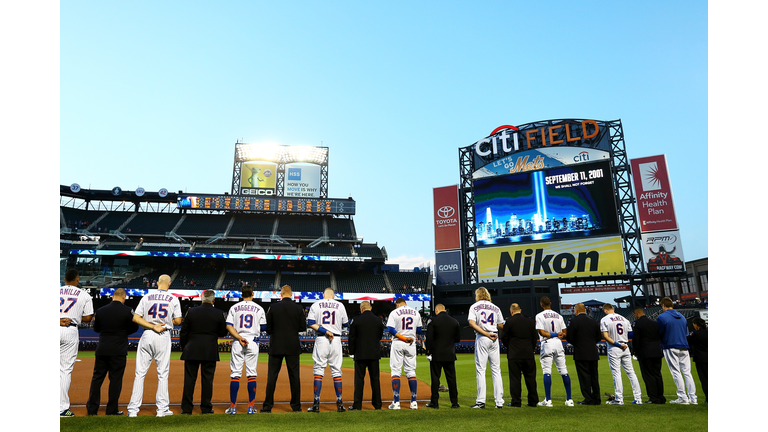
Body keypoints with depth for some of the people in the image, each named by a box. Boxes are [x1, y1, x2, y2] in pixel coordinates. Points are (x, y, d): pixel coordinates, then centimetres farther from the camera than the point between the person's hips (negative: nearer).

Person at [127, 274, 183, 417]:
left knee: (140, 373, 7)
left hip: (146, 336, 2)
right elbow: (178, 321, -1)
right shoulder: (173, 299, 0)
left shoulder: (146, 297, 4)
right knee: (163, 373, 6)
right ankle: (162, 409, 9)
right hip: (164, 337, -1)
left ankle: (133, 409, 8)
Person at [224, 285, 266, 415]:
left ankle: (233, 407, 4)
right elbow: (263, 328, 6)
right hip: (253, 342, 0)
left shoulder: (234, 308, 6)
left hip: (237, 342, 1)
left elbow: (228, 326, -4)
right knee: (252, 374, 4)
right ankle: (251, 407, 4)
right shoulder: (259, 309, 4)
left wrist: (239, 337, -10)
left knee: (235, 374, 4)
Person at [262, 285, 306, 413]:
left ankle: (267, 406, 8)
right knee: (294, 375, 6)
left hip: (276, 346, -1)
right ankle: (296, 405, 10)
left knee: (272, 375, 5)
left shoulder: (273, 307, -4)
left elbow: (268, 327, -2)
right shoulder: (298, 308, -2)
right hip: (293, 347, 1)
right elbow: (303, 328, 0)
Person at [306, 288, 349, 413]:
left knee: (319, 370, 4)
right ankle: (339, 404, 8)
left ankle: (316, 403, 1)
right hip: (336, 340, 1)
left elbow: (310, 323, -5)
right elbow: (345, 324, 12)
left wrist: (324, 331, -11)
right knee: (336, 371, 7)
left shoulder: (315, 305, 4)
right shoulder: (340, 305, 6)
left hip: (321, 340, -1)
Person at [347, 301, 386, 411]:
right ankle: (377, 404, 13)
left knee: (359, 378, 3)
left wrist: (351, 352, 6)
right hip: (374, 354, 3)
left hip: (360, 354, -2)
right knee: (375, 378, 9)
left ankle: (357, 405, 4)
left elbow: (351, 338, -3)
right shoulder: (378, 320, 2)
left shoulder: (356, 320, -6)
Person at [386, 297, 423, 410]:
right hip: (411, 345, 3)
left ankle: (396, 402, -4)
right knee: (411, 371, 9)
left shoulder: (394, 312, -2)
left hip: (397, 343, -3)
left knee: (395, 371, 1)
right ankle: (414, 402, 8)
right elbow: (419, 330, 10)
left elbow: (390, 329, -14)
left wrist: (403, 338, -14)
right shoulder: (416, 313, 8)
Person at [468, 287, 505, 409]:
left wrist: (486, 334, -12)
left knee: (481, 369, -1)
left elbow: (472, 323, -10)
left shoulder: (474, 307, 3)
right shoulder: (496, 308, 12)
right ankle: (499, 401, 5)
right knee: (496, 370, 6)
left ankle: (481, 401, -3)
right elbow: (501, 326, 12)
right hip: (495, 339, 3)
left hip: (481, 339, -3)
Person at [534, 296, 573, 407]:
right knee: (564, 372, 8)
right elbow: (565, 333, 9)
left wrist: (553, 334, -7)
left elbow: (542, 332, -13)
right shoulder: (558, 316, 12)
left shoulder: (540, 316, -3)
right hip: (558, 344, 5)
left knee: (547, 372, -4)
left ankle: (548, 400, -7)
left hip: (547, 344, -5)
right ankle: (569, 400, 10)